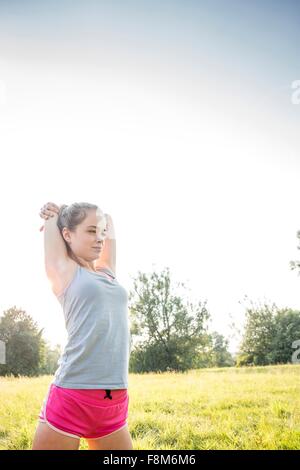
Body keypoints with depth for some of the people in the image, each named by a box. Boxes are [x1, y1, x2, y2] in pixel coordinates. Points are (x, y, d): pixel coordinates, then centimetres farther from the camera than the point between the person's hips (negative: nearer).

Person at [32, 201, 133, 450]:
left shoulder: (107, 273, 15)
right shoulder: (63, 271, 1)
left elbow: (108, 221, 28)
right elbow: (52, 212, 13)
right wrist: (54, 215, 30)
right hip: (71, 399, -6)